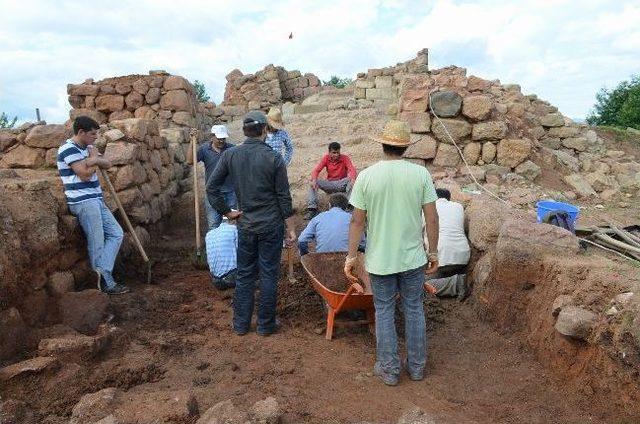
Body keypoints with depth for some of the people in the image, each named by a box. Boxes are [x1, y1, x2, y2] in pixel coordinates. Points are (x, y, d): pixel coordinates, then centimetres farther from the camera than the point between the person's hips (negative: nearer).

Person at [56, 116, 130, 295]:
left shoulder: (88, 148, 16)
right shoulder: (68, 149, -11)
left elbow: (107, 164, 8)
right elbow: (85, 174, -17)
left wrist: (96, 159, -13)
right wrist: (94, 159, 0)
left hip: (96, 201, 9)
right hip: (83, 202, -9)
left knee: (116, 234, 3)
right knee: (97, 243, -6)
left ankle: (102, 274, -5)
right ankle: (106, 283, 2)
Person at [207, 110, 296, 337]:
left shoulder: (230, 155, -2)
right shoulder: (274, 158, -10)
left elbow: (211, 187, -2)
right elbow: (284, 197, -8)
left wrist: (226, 212, 7)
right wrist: (291, 228, 0)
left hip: (245, 225, 3)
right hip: (271, 225, -3)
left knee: (244, 275, 14)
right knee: (269, 275, 8)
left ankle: (241, 324, 23)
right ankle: (266, 325, 18)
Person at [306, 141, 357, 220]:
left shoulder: (345, 158, -7)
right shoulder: (326, 158, -3)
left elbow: (352, 169, -21)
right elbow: (316, 170, -10)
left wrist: (352, 179, -44)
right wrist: (314, 180, -32)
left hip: (342, 184, -1)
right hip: (329, 184, 2)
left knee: (351, 181, -31)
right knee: (314, 183, -21)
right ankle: (312, 208, -29)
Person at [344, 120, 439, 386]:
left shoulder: (366, 176, -9)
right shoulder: (421, 174, -7)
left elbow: (357, 220, -7)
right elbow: (432, 218, -5)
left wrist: (351, 256, 2)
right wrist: (433, 252, 7)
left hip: (380, 259, -1)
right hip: (413, 257, 1)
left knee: (384, 312, 13)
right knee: (414, 309, 16)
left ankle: (389, 369, 23)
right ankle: (417, 366, 29)